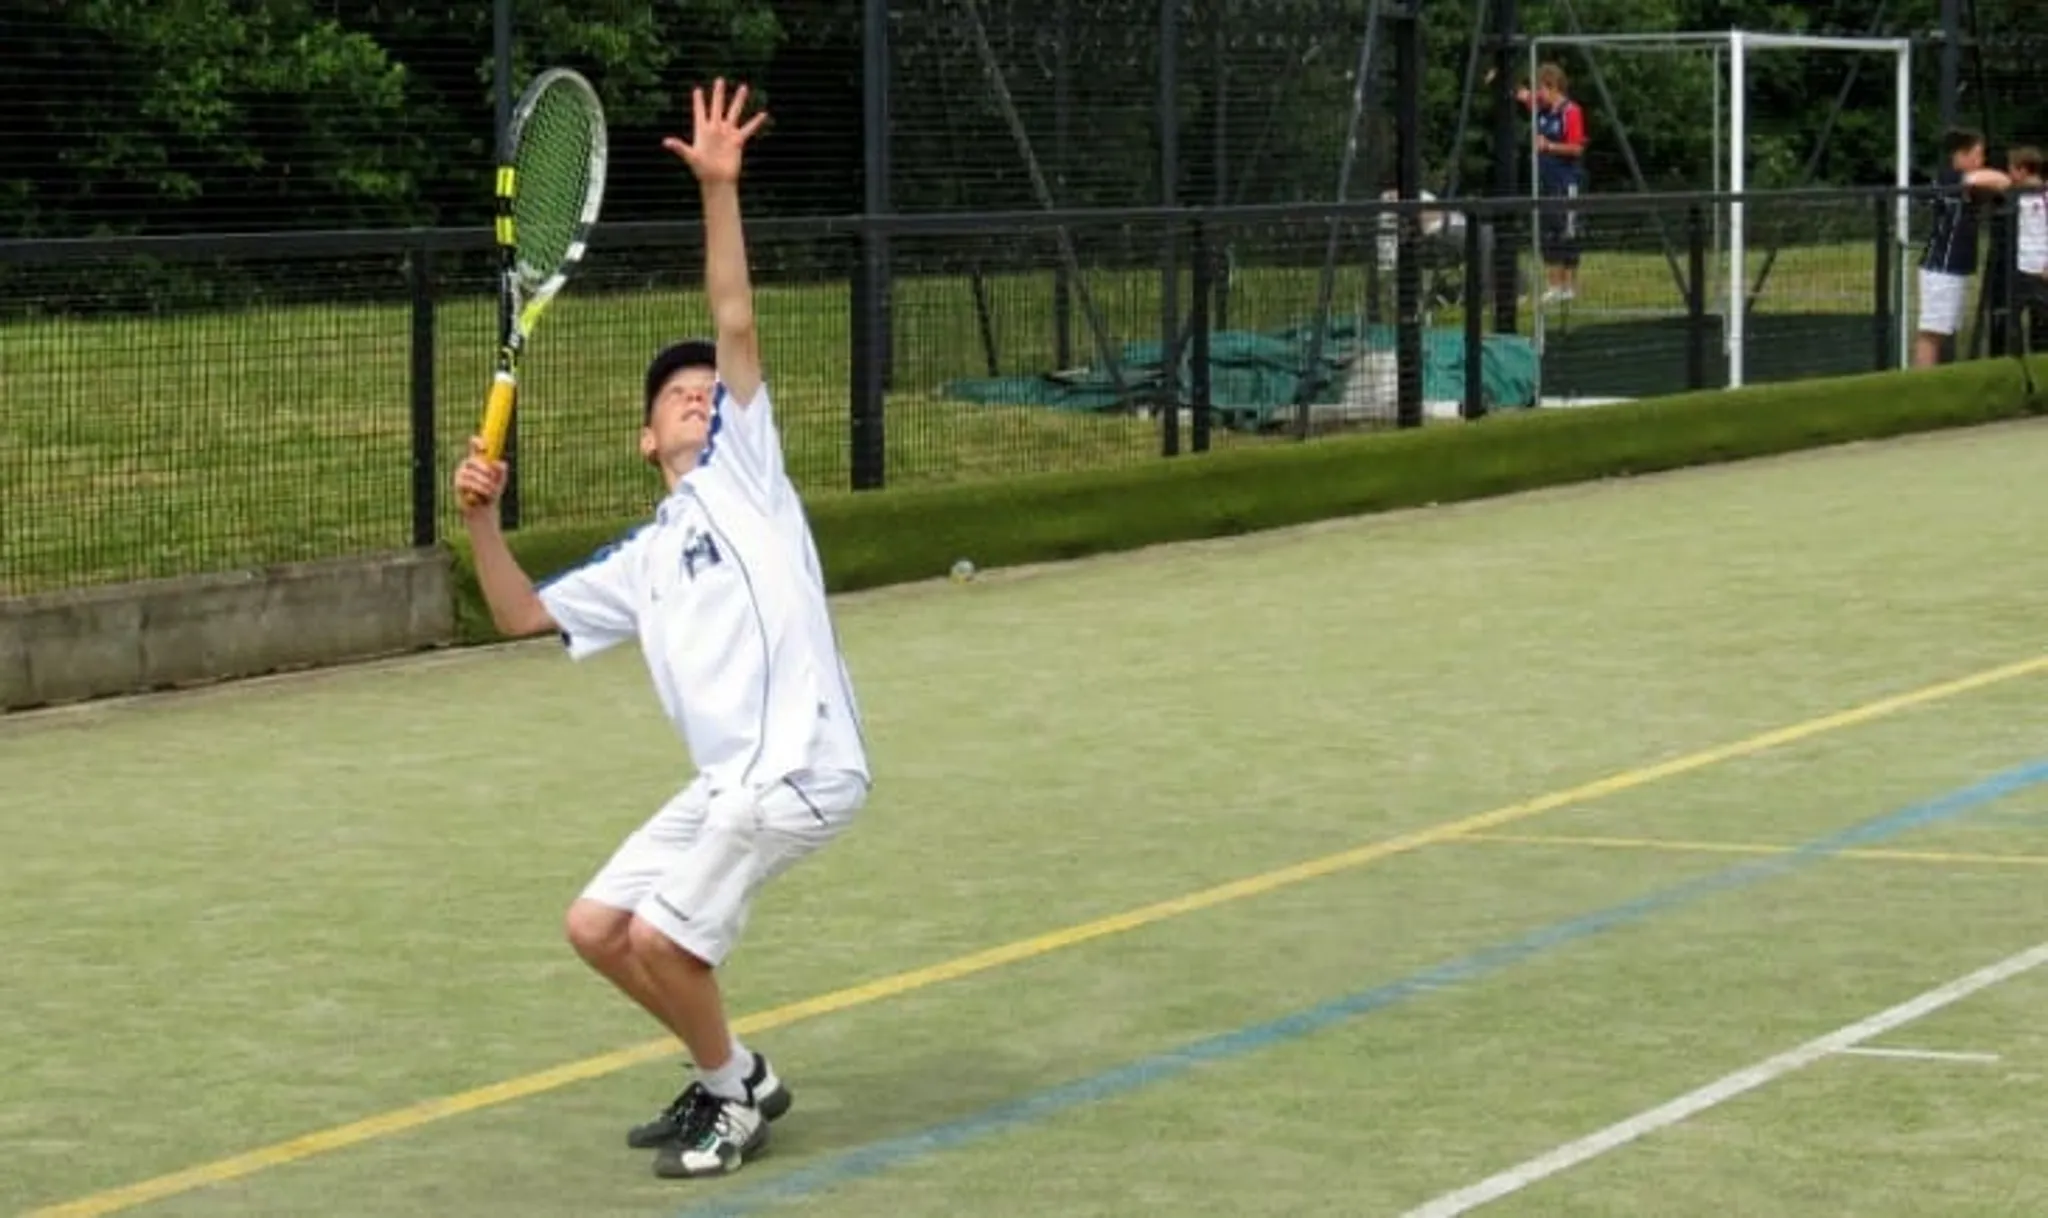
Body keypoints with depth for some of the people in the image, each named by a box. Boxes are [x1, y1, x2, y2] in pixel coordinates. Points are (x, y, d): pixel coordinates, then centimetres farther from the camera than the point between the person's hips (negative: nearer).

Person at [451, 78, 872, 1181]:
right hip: (733, 780, 8)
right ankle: (730, 1076, 25)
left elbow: (736, 329, -5)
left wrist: (718, 189, -13)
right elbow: (522, 615, 23)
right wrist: (481, 519, 6)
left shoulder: (744, 471, 5)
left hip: (800, 767, -8)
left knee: (662, 937, -13)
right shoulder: (640, 561, 22)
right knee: (596, 929, 9)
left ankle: (735, 1093, 11)